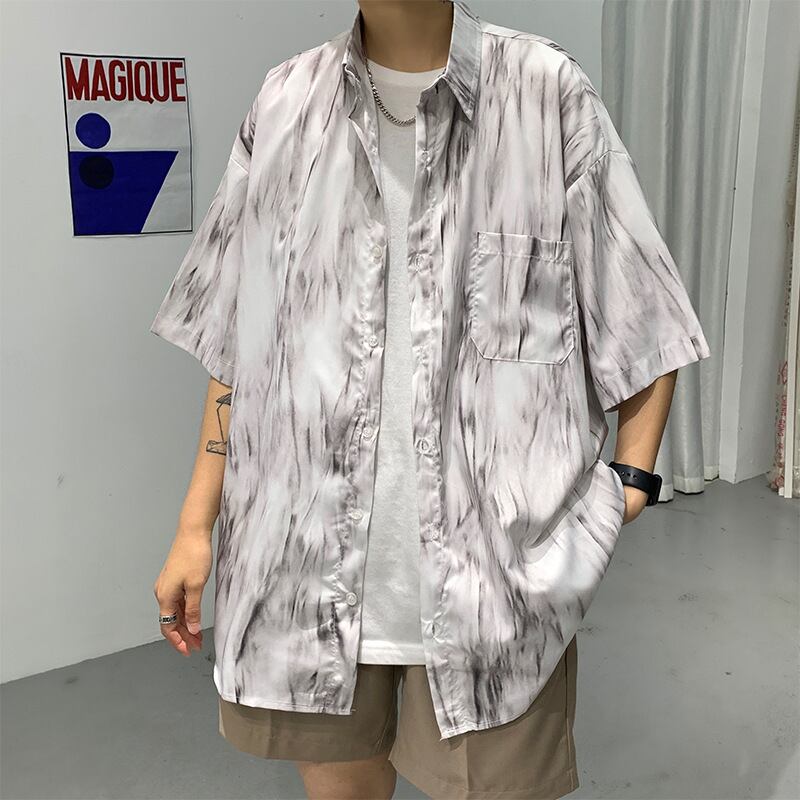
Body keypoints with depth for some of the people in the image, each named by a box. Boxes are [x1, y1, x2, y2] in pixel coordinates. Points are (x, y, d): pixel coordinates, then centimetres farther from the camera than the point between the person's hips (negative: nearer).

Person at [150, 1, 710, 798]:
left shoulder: (549, 94, -5)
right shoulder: (284, 105, 4)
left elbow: (644, 323, 1)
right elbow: (238, 343, 8)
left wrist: (626, 487, -6)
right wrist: (195, 523, 7)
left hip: (495, 573, -2)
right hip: (309, 566, 3)